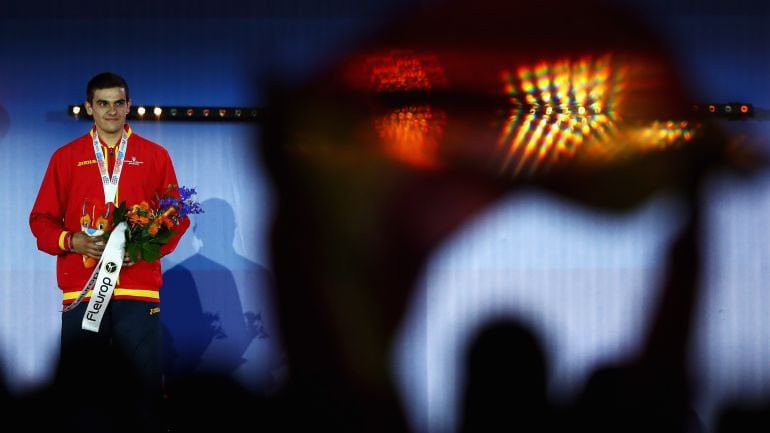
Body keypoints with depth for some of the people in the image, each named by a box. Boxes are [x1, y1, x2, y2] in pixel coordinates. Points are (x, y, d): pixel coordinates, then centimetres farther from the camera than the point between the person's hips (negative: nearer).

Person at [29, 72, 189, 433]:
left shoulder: (155, 156, 11)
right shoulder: (66, 157, 12)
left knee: (142, 388, -3)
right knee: (79, 390, -2)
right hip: (81, 291, 1)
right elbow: (41, 219, 11)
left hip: (138, 290, 0)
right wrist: (72, 241, -9)